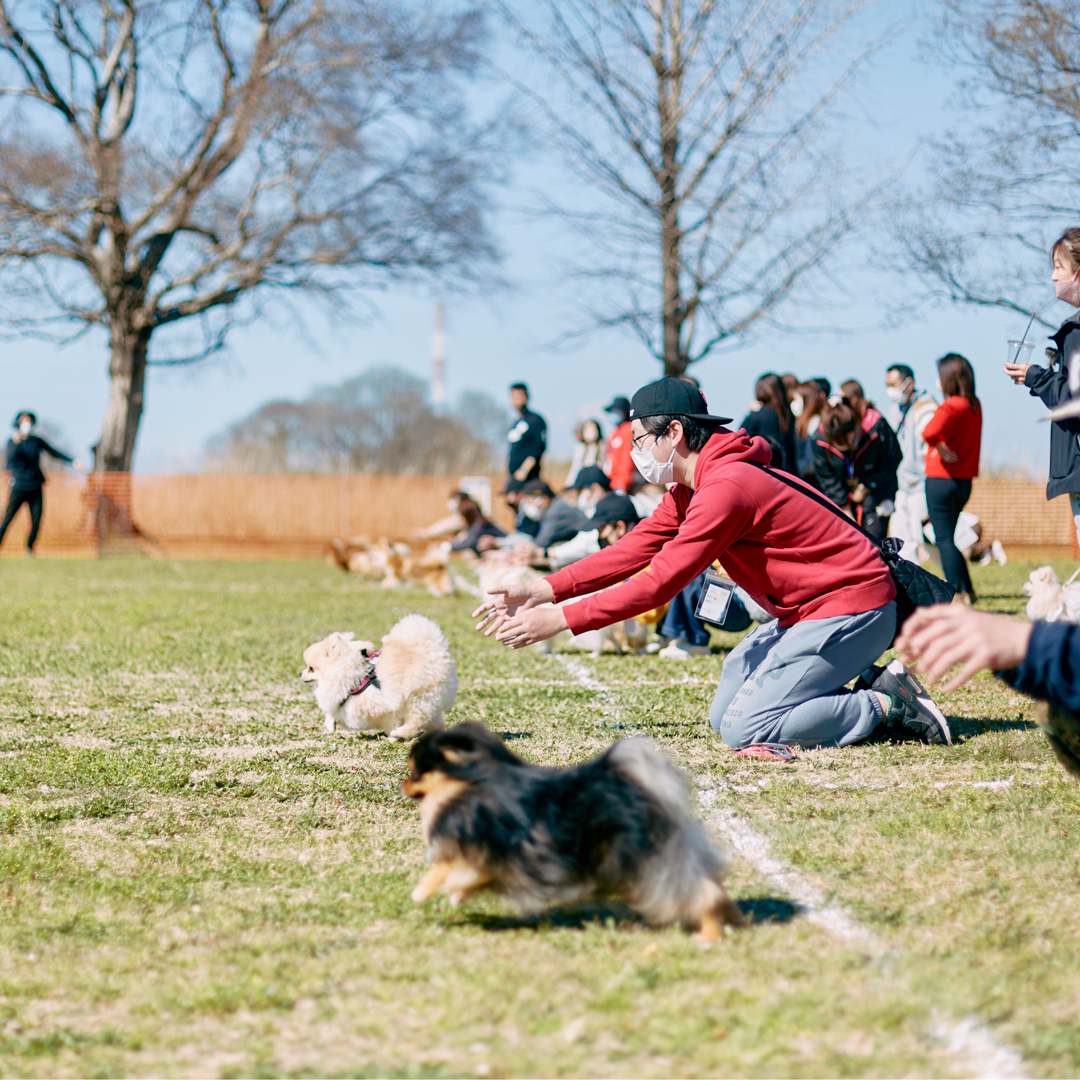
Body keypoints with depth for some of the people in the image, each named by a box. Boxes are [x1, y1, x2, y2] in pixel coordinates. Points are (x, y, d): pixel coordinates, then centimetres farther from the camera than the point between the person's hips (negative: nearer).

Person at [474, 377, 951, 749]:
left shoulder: (727, 487, -22)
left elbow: (660, 583, -24)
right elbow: (635, 548, 9)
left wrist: (560, 620, -21)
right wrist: (543, 590, -1)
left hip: (853, 608, -10)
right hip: (809, 612, 10)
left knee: (744, 730, -16)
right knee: (722, 716, 10)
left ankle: (888, 705, -7)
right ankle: (874, 690, 9)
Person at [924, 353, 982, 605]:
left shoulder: (950, 407, -18)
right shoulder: (975, 405, 8)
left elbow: (930, 432, -36)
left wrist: (940, 450, -20)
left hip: (941, 478, -8)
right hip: (965, 480, 8)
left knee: (944, 539, -2)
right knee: (946, 538, 18)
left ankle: (958, 593, -5)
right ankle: (968, 590, 17)